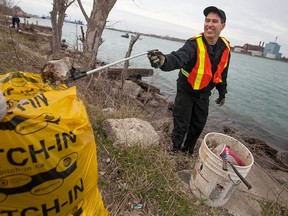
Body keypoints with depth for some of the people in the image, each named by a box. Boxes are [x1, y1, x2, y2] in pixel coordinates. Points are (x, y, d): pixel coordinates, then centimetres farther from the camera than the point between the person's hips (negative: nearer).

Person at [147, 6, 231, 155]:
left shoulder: (225, 48, -5)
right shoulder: (194, 44, -24)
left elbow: (222, 73, 9)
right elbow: (178, 58, -45)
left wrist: (222, 93, 16)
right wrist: (164, 60, -68)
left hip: (204, 94, 5)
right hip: (186, 91, -5)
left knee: (198, 125, 14)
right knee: (181, 124, 0)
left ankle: (187, 150, 37)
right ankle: (175, 149, 28)